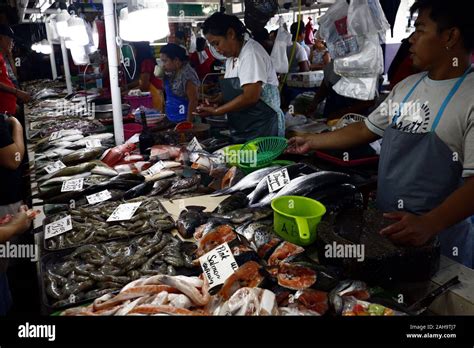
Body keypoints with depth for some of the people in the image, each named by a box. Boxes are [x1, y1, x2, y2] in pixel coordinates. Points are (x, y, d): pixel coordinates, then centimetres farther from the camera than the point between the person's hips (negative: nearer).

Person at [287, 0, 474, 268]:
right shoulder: (407, 86, 6)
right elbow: (366, 130, 12)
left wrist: (429, 224, -33)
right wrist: (312, 142, 12)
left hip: (438, 237, -6)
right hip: (386, 226, 6)